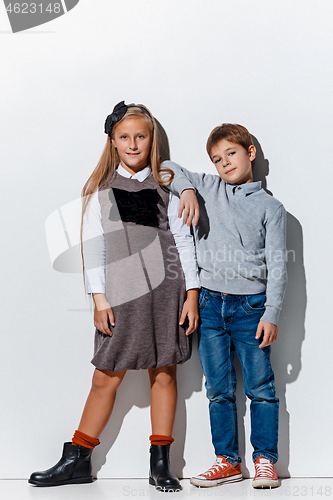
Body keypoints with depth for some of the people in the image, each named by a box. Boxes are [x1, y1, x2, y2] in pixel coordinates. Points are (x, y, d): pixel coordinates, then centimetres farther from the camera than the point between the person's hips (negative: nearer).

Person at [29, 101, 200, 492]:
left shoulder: (165, 186, 9)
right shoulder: (101, 188, 8)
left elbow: (183, 240, 7)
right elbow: (93, 244, 4)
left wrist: (192, 294, 1)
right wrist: (99, 297, -3)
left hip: (166, 290, 1)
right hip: (120, 294, -1)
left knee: (164, 372, 4)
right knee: (107, 376, 1)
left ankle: (160, 463, 16)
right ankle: (77, 461, 15)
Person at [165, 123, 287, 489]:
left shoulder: (270, 207, 5)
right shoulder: (207, 189, 11)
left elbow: (276, 265, 0)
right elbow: (167, 167, 18)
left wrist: (271, 314, -9)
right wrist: (186, 189, -2)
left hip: (250, 306, -2)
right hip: (210, 304, 3)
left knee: (260, 387, 1)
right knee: (218, 390, 8)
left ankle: (265, 459, 15)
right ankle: (227, 460, 20)